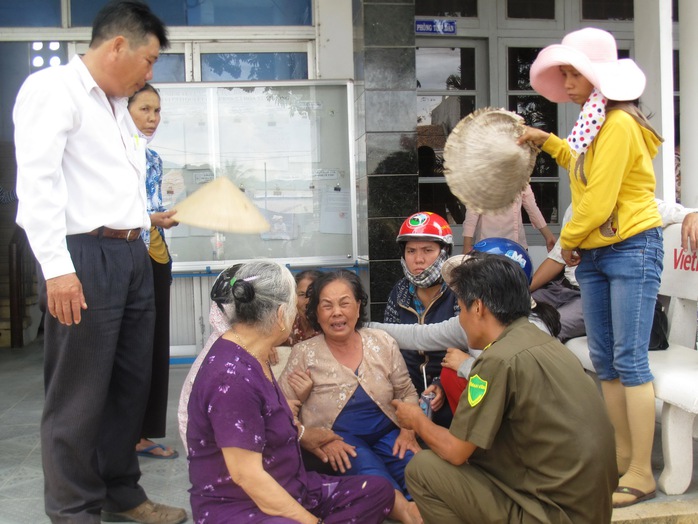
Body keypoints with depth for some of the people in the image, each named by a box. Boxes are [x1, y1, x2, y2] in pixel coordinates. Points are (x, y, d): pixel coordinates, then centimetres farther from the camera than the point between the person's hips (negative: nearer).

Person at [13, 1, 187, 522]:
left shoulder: (119, 105, 20)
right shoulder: (52, 88, -6)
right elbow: (38, 181, -16)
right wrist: (57, 267, -22)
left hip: (132, 255, 9)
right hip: (85, 257, -8)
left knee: (131, 382, 14)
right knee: (80, 394, 1)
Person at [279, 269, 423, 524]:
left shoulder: (383, 344, 7)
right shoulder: (304, 354, 0)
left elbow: (407, 393, 15)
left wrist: (408, 431, -3)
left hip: (386, 434, 3)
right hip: (338, 442, -3)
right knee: (368, 469, -36)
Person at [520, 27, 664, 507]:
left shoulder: (620, 124, -15)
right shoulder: (593, 124, 14)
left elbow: (599, 201, -19)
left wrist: (567, 239, -3)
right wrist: (548, 141, 28)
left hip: (631, 247, -9)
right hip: (592, 253, 9)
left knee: (629, 361, -9)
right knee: (604, 361, 10)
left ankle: (642, 474, -2)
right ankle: (622, 456, 21)